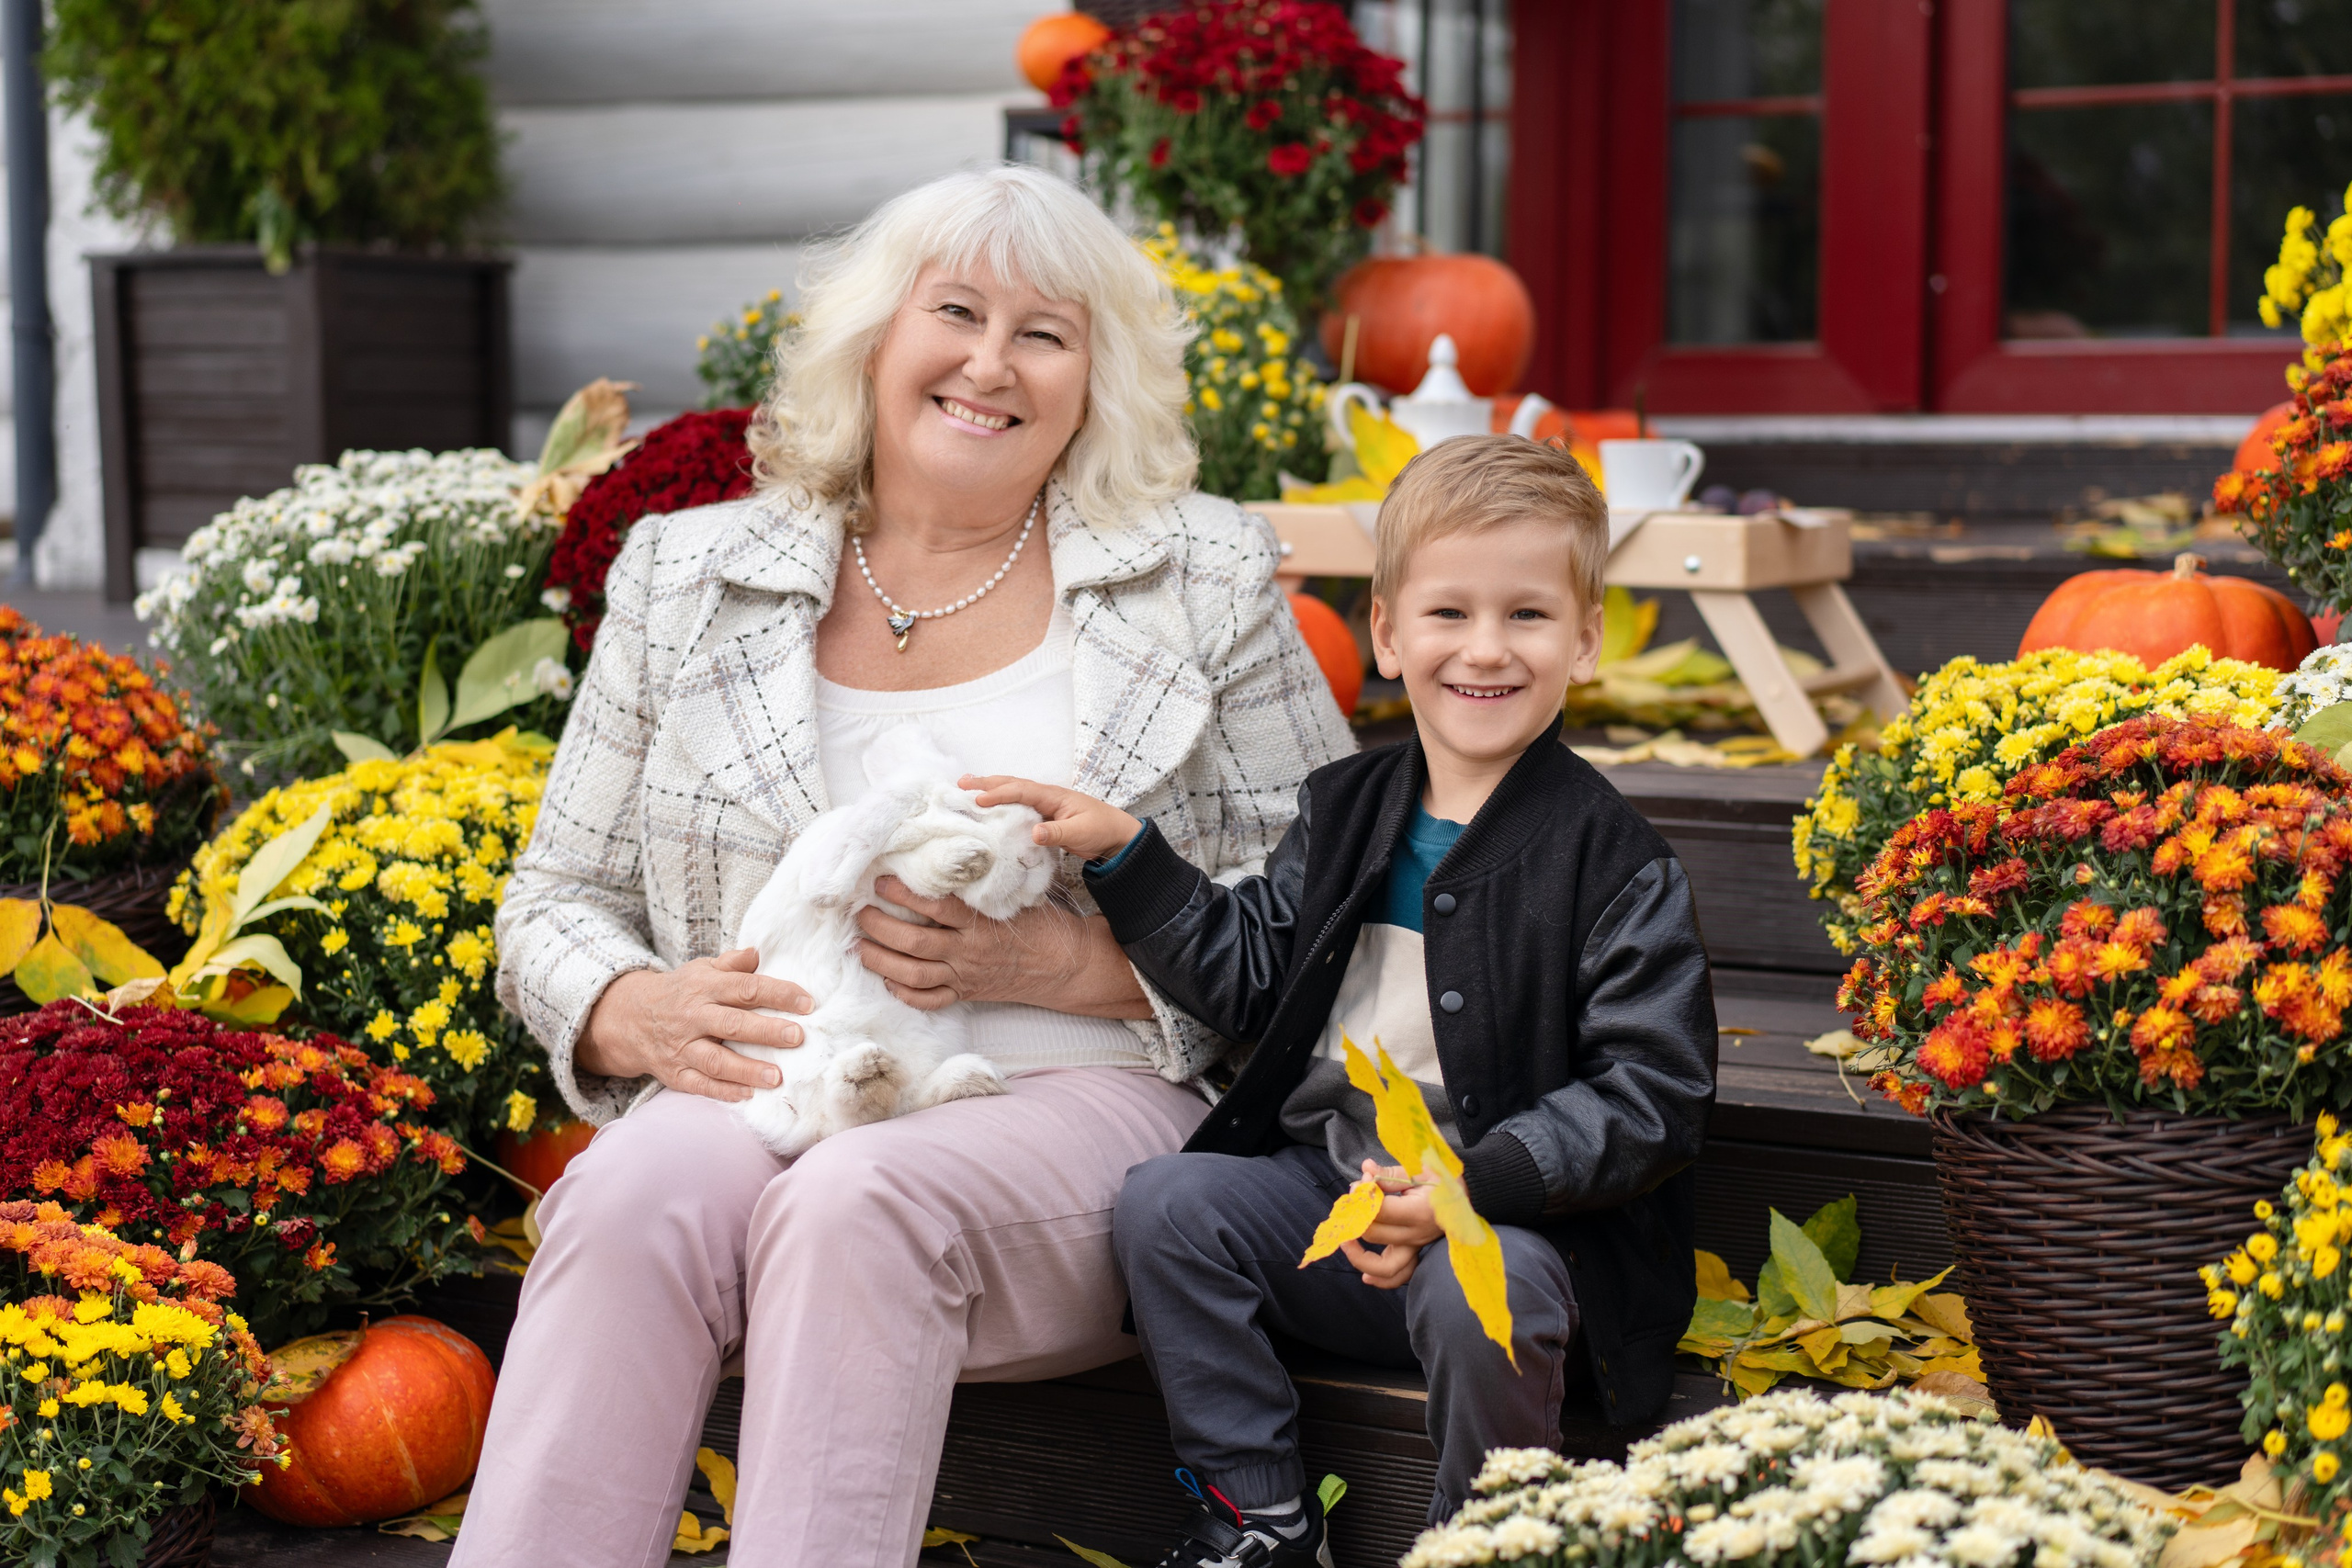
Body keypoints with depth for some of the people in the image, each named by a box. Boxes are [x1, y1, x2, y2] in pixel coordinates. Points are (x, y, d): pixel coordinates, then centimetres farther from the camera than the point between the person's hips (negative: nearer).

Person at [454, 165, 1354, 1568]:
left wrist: (1068, 962, -10)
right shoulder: (689, 582, 13)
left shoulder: (1205, 580, 8)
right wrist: (640, 1012, -7)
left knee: (856, 1202, -34)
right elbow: (561, 900, 17)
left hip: (1077, 1100, -2)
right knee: (635, 1191, -32)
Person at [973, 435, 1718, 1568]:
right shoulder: (1345, 813, 11)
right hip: (1326, 1182, 6)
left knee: (1477, 1294, -35)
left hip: (1527, 1214, -6)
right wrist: (1123, 852, 6)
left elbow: (1650, 1098, -12)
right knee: (1163, 1204, -14)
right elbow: (1242, 975, 17)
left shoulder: (1609, 859, -8)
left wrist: (1471, 1184, -25)